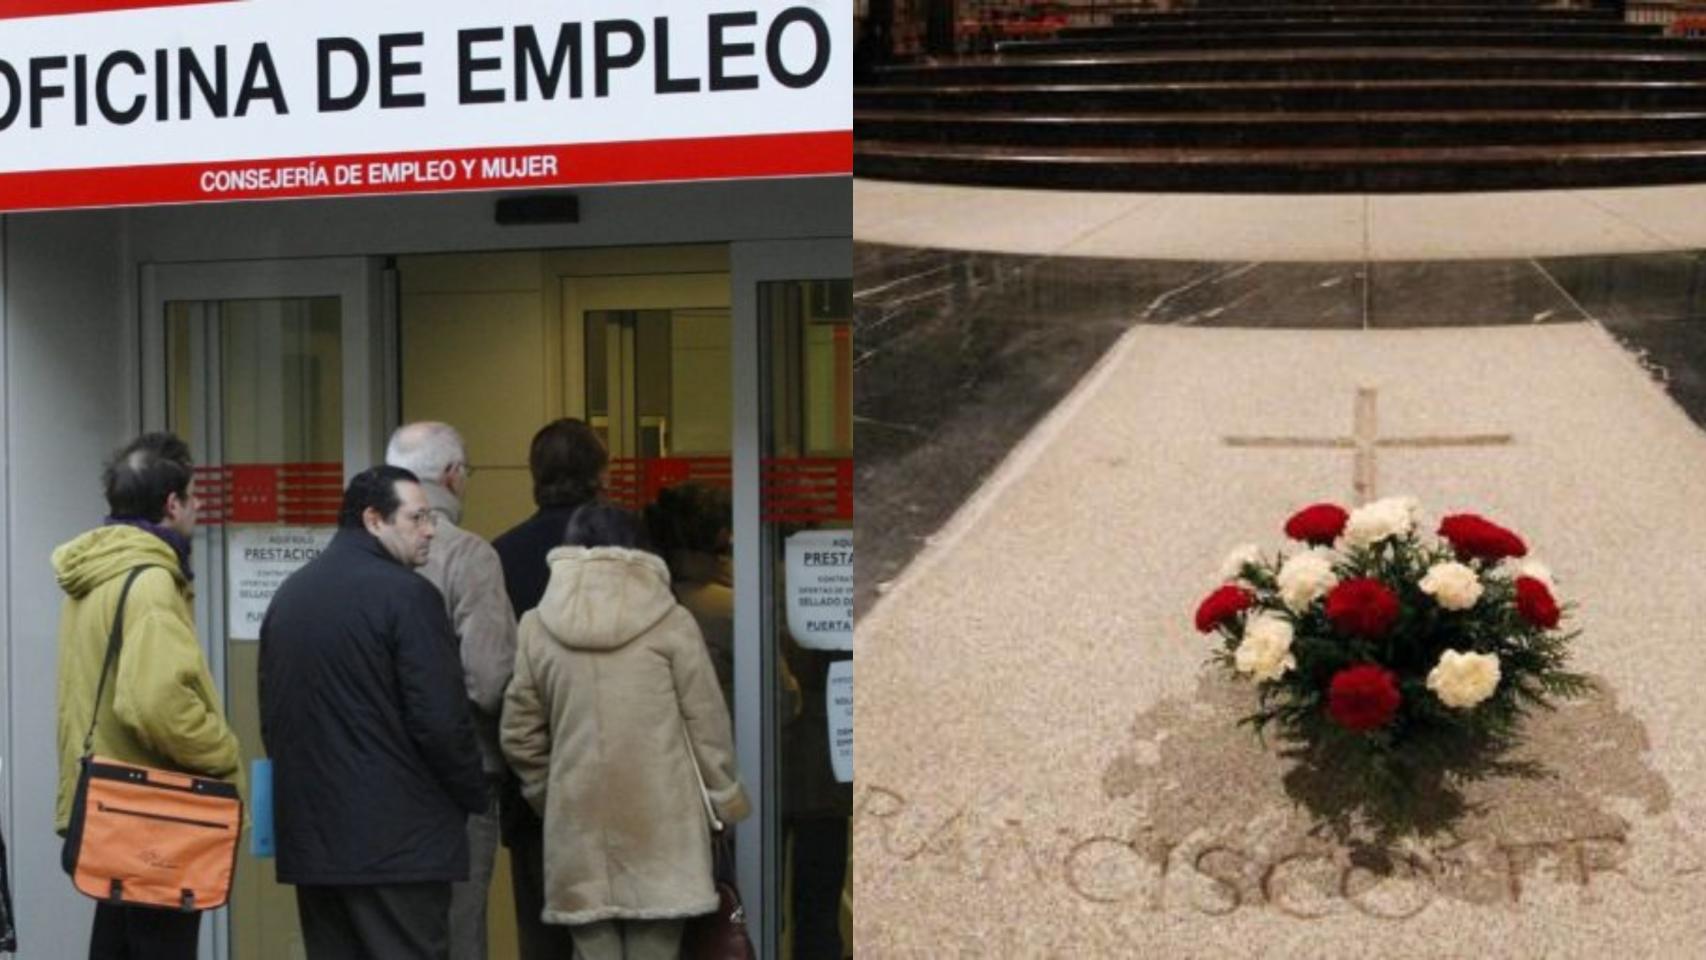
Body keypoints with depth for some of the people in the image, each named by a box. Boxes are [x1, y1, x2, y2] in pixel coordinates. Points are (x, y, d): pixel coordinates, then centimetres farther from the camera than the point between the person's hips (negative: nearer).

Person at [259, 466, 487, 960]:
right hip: (399, 840, -7)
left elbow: (272, 715, 17)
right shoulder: (406, 594, -12)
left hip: (309, 837, 8)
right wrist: (473, 794, -1)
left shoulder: (289, 594, 13)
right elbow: (441, 720, -15)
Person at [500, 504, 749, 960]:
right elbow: (707, 720, 0)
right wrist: (729, 797, 13)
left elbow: (519, 734, 7)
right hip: (658, 822, -2)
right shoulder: (670, 622, -4)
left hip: (579, 823, 2)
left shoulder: (538, 627, 2)